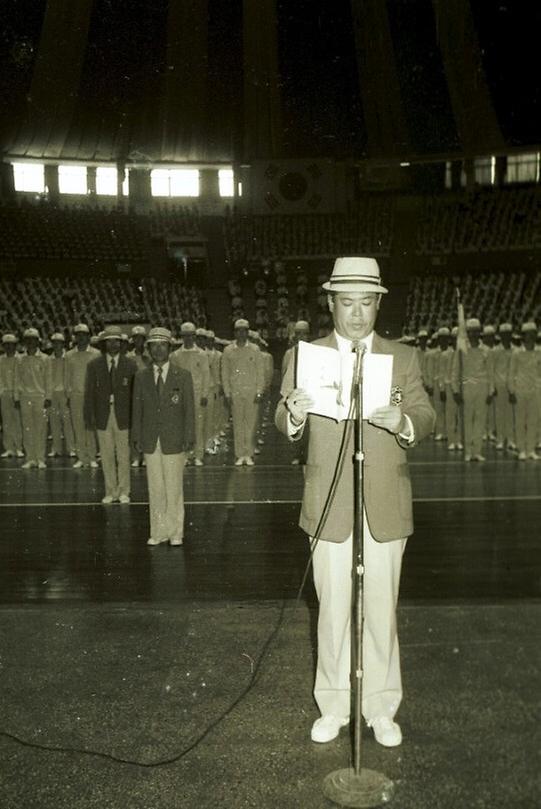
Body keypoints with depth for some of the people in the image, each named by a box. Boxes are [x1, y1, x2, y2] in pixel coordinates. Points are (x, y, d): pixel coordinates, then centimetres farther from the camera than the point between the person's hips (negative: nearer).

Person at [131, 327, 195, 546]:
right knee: (155, 488, 6)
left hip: (174, 441, -2)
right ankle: (158, 532, 15)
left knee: (174, 488, 2)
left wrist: (189, 438, -6)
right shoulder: (141, 377, 8)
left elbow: (189, 409, 0)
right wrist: (136, 437, 2)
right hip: (150, 442, 2)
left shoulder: (183, 376, 1)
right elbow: (137, 409, 9)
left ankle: (175, 532, 12)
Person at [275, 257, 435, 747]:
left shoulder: (403, 359, 4)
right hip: (329, 508, 0)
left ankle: (381, 708, 29)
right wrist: (293, 416, -28)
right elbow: (284, 424, -4)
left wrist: (403, 422, -28)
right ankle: (333, 706, 30)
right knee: (332, 611, 11)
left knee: (381, 611, 10)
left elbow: (426, 419, -4)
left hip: (385, 508, 0)